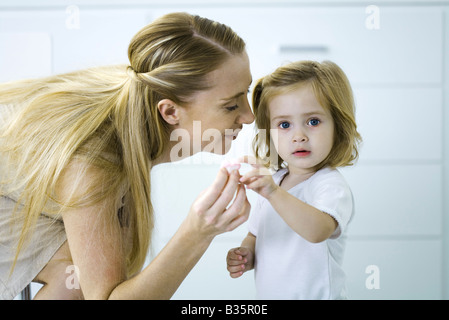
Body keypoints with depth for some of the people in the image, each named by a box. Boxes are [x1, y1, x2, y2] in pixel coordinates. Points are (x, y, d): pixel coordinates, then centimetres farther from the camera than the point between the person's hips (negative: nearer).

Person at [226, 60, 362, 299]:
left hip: (317, 294, -6)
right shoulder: (271, 182, 1)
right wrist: (246, 254, -8)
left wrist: (274, 193, -49)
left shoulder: (331, 185, -19)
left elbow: (318, 231, -38)